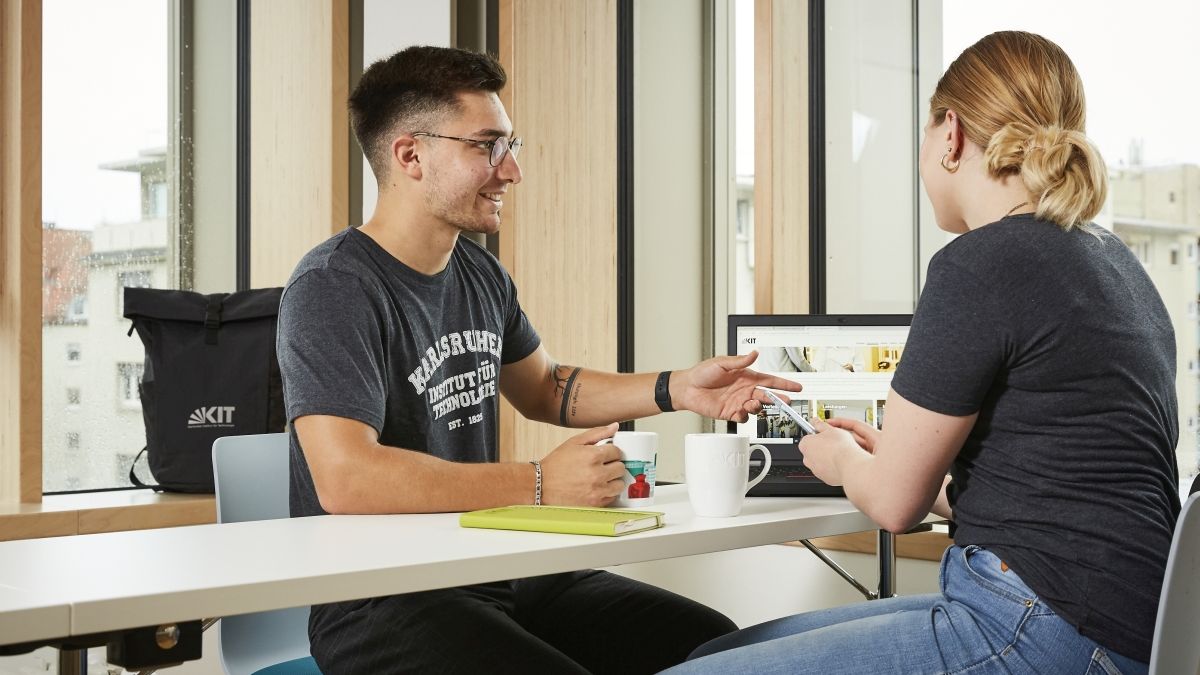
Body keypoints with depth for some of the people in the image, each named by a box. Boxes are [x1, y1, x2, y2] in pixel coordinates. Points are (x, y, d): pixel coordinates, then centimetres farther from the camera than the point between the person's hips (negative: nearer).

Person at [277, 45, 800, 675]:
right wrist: (540, 485, -24)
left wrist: (676, 390, 11)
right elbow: (348, 480, -27)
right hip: (377, 604, -7)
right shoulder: (333, 290, -15)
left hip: (494, 572, 8)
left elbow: (544, 389, 27)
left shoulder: (480, 273, 10)